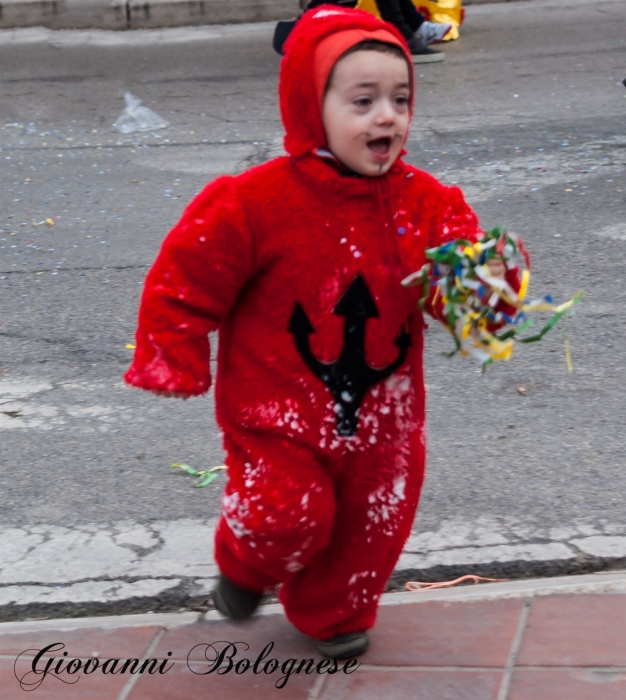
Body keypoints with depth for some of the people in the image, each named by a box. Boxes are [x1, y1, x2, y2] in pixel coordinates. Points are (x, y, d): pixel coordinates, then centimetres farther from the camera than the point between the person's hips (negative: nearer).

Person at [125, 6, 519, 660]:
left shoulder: (425, 203, -8)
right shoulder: (257, 201, -19)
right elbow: (186, 278, -10)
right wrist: (177, 364, -10)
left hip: (381, 412, 4)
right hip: (276, 412, -4)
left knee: (374, 519, 13)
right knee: (288, 517, -13)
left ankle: (333, 612, 43)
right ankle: (247, 566, 25)